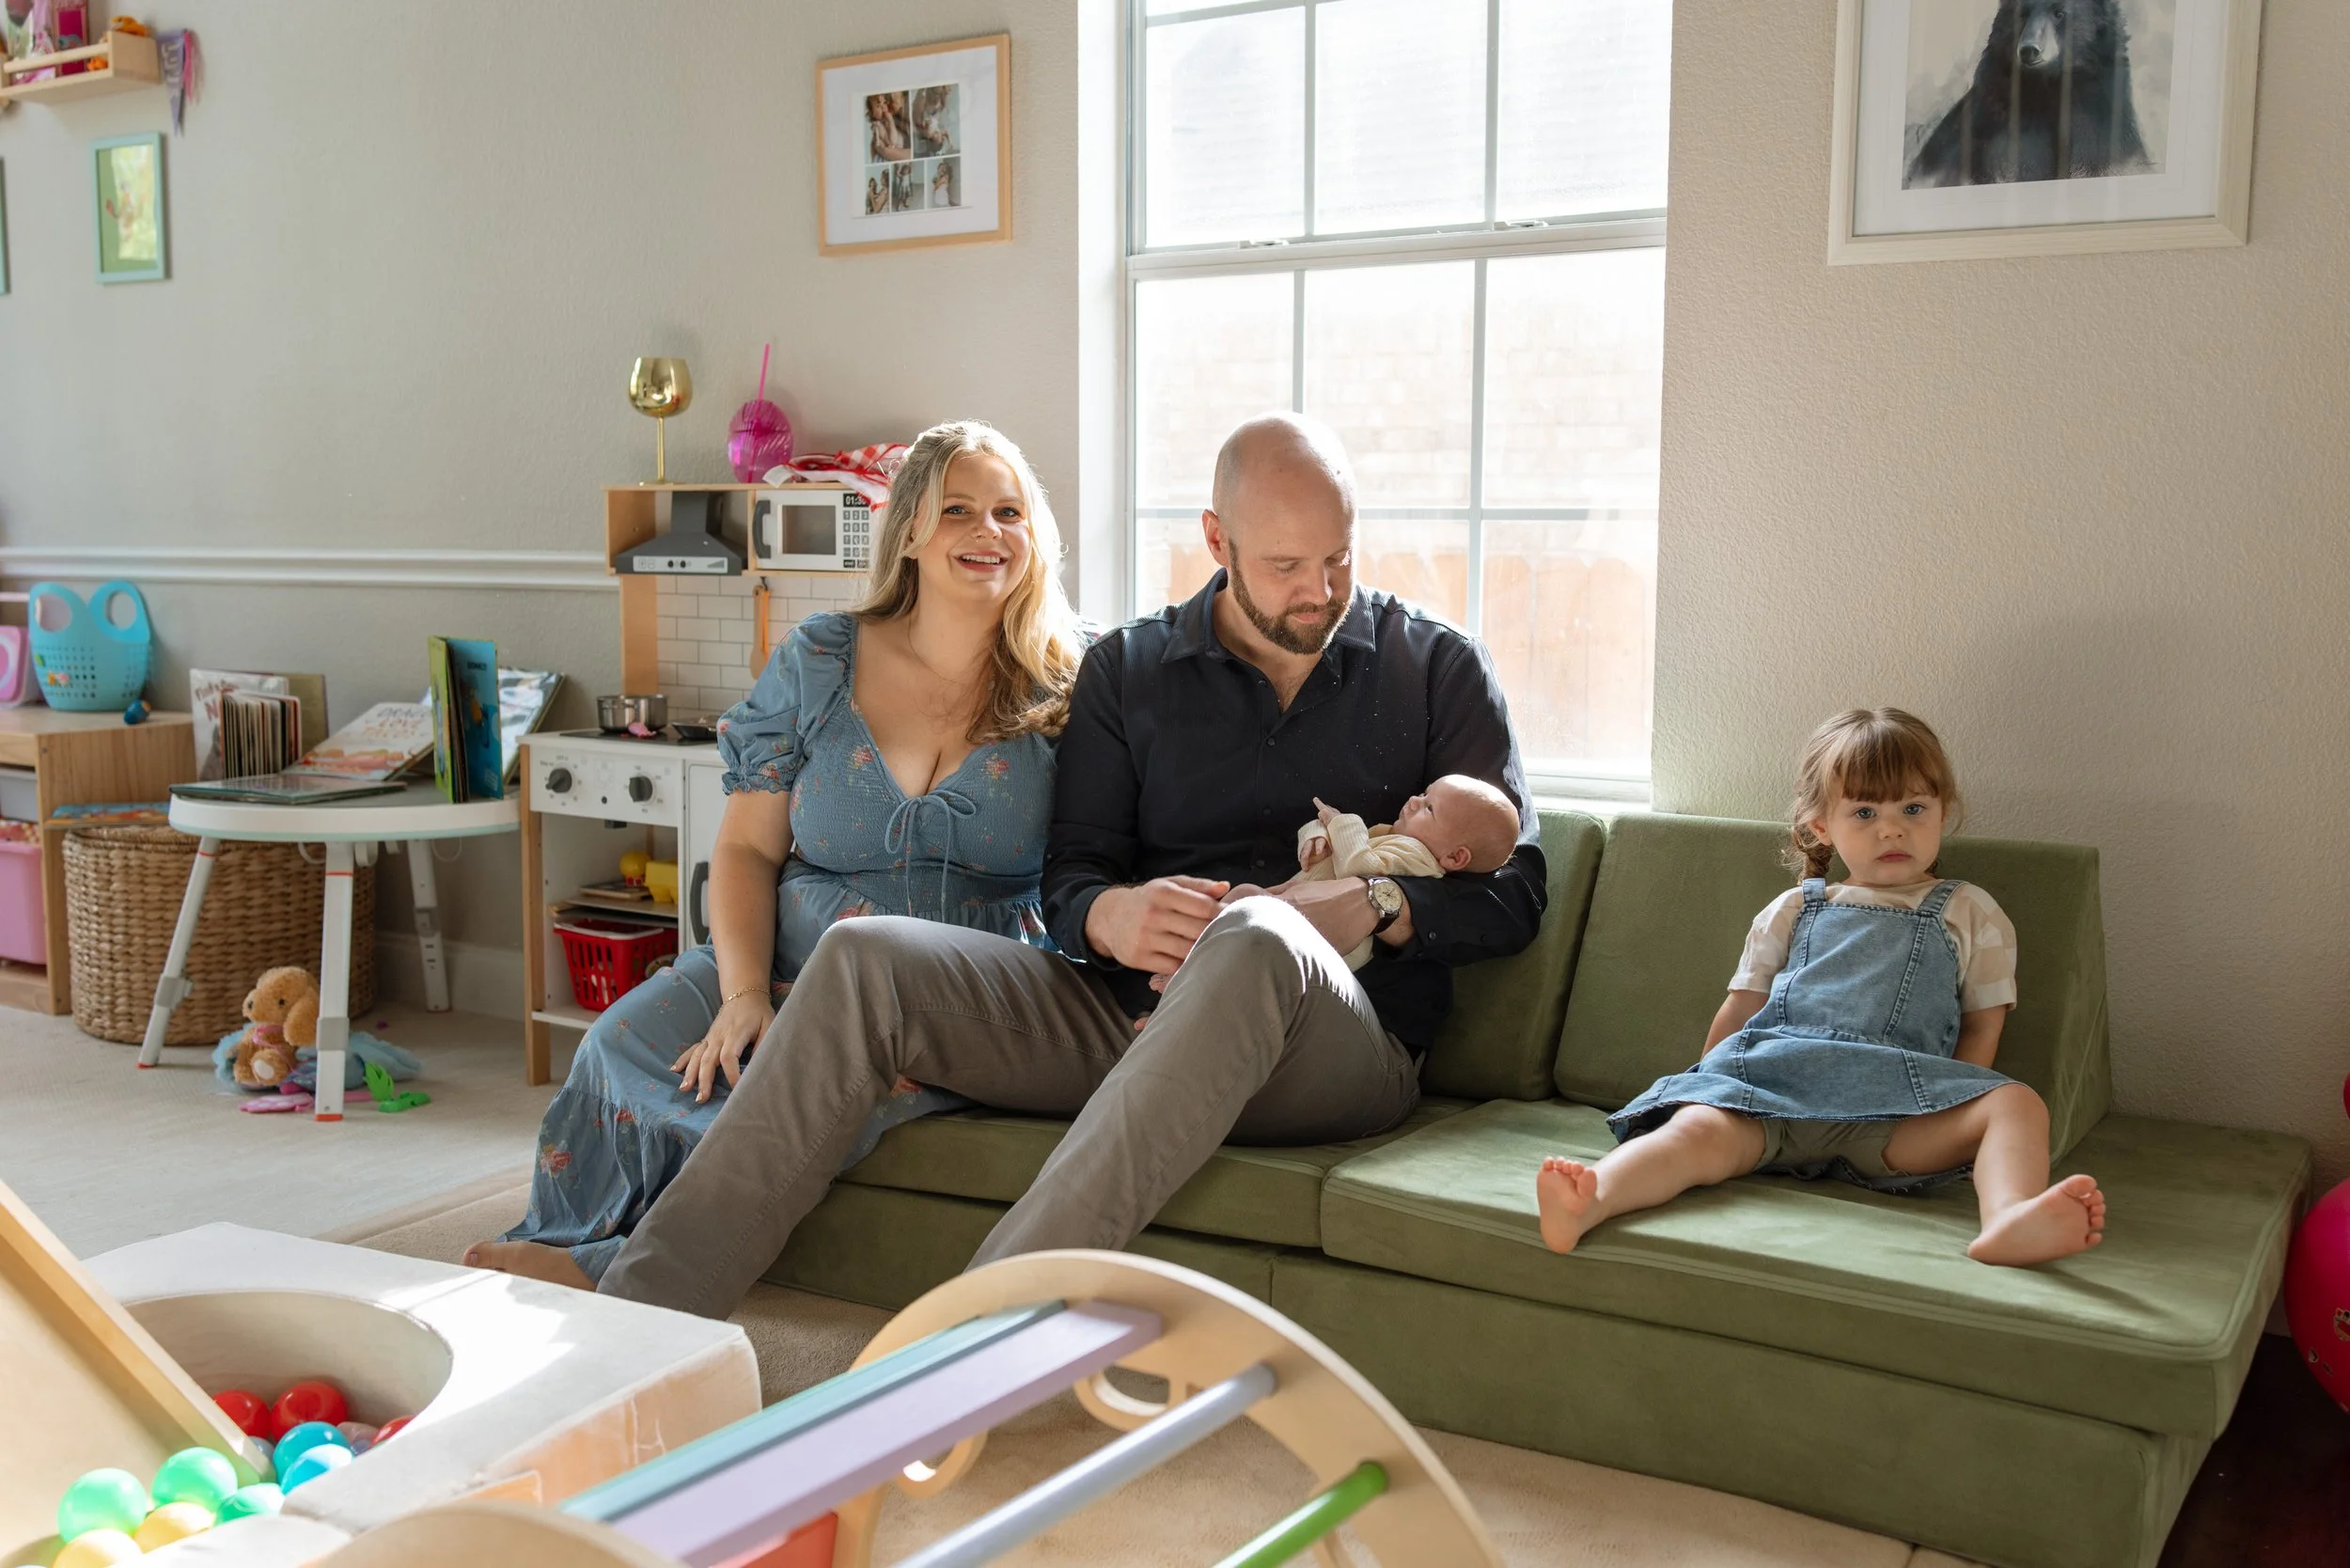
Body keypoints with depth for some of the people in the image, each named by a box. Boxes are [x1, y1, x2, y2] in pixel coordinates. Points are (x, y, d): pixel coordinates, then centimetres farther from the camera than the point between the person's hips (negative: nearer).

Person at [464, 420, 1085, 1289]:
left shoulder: (1063, 693, 4)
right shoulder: (820, 661, 8)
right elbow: (746, 848, 6)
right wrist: (745, 994, -11)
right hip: (793, 965, 2)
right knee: (625, 1046, -26)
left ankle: (605, 1271, -21)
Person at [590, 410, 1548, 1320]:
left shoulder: (1436, 669, 11)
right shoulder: (1127, 669, 16)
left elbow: (1512, 891, 6)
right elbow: (1069, 877, 10)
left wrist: (1369, 907, -13)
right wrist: (1111, 916, -15)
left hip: (1345, 1042, -3)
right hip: (1125, 1014, 3)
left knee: (1254, 937, -40)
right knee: (865, 958, -19)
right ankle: (640, 1316, -25)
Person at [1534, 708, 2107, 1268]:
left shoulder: (1971, 914, 23)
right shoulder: (1794, 911, 25)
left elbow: (1983, 1025, 19)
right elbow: (1742, 1008, 25)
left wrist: (1953, 1111, 4)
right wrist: (1705, 1084, 15)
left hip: (1893, 1107, 0)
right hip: (1770, 1078, 0)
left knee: (2016, 1104, -27)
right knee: (1699, 1128, -32)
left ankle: (2009, 1221, -57)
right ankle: (1589, 1200, -57)